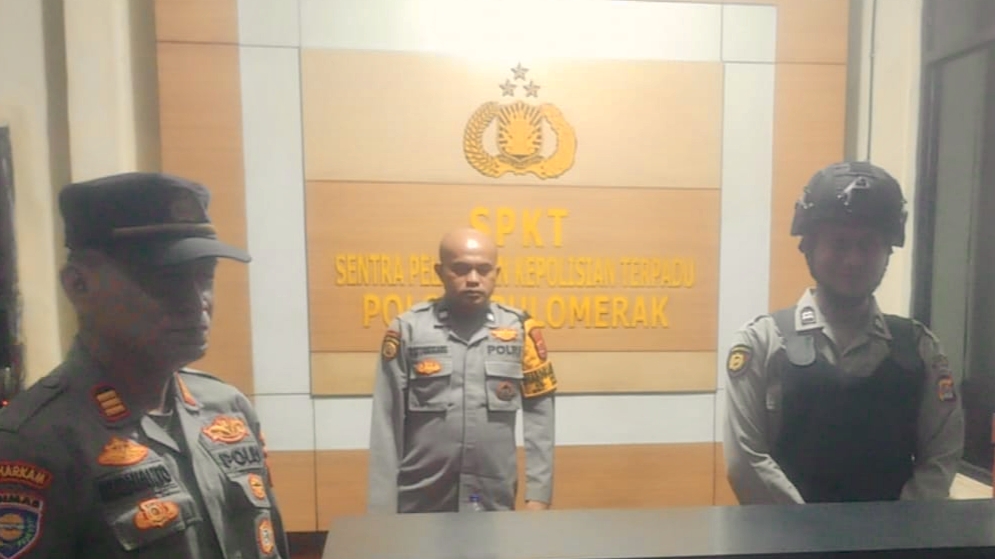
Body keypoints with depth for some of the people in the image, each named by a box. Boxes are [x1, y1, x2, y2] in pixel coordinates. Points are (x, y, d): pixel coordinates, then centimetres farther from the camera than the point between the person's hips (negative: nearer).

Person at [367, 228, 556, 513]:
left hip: (496, 503, 1)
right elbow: (387, 424, -4)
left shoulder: (519, 329, -2)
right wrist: (383, 507, -4)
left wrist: (538, 494, -3)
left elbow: (539, 413, 0)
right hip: (420, 504, -1)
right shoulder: (408, 329, -5)